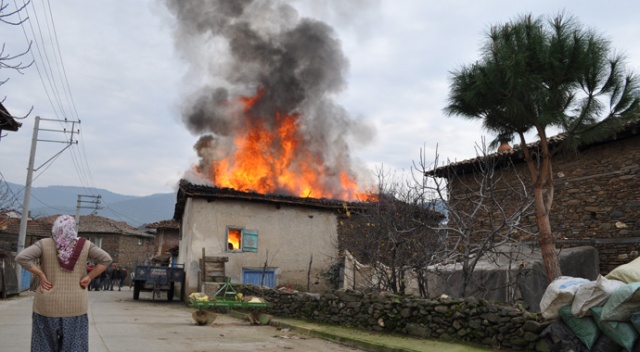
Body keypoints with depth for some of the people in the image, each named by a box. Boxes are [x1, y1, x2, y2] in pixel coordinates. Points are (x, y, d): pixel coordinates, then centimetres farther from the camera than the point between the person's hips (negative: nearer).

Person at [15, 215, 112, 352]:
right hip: (74, 305, 0)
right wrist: (89, 277, -6)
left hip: (48, 304, 0)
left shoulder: (44, 244, -6)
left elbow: (21, 257, -18)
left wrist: (41, 275, -11)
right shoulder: (84, 245, -4)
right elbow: (106, 259, -11)